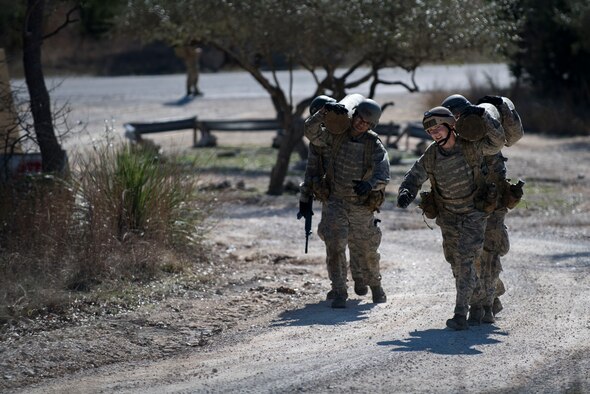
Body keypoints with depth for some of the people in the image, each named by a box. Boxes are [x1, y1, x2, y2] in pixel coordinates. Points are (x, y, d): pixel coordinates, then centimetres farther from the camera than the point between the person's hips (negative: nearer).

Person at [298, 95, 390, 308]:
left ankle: (374, 284, 38)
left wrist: (370, 183, -44)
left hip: (361, 206, 1)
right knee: (335, 246, -14)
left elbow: (383, 173, -22)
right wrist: (325, 110, -38)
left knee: (367, 250, 13)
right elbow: (311, 131, -23)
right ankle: (339, 291, -6)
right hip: (334, 202, -1)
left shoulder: (374, 145, -8)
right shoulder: (333, 135, -7)